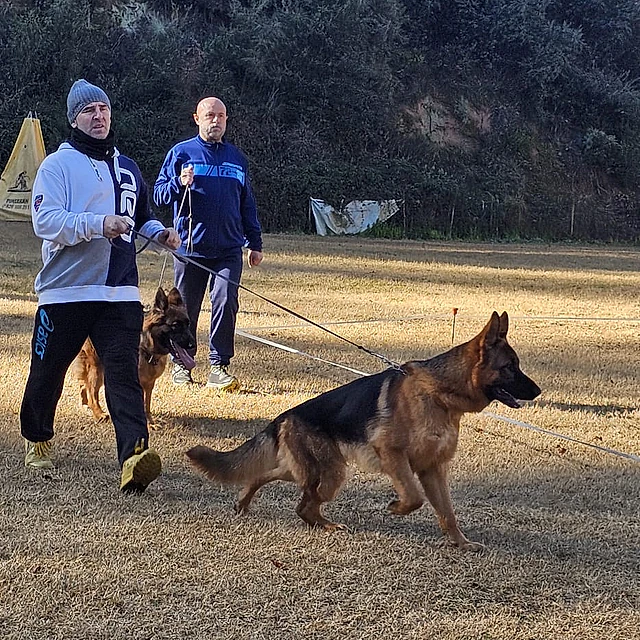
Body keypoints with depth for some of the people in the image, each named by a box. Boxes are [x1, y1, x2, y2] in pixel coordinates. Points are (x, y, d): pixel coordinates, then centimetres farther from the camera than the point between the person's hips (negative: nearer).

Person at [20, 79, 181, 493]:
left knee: (124, 372, -13)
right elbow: (45, 222, -16)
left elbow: (142, 216, 33)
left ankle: (134, 454, -26)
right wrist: (98, 224, -29)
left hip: (120, 292, 3)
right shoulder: (57, 165, -2)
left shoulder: (127, 168, 17)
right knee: (48, 371, 10)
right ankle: (37, 439, 36)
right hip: (64, 289, -3)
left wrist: (160, 232, 11)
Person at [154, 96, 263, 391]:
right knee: (186, 309, 7)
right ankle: (181, 363, 22)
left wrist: (255, 243, 19)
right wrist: (179, 183, -19)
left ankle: (219, 367, -5)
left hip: (229, 249, 2)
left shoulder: (237, 157, 14)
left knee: (226, 303, -11)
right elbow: (159, 195, 1)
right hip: (190, 247, -2)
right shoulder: (181, 153, 3)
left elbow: (247, 203, 21)